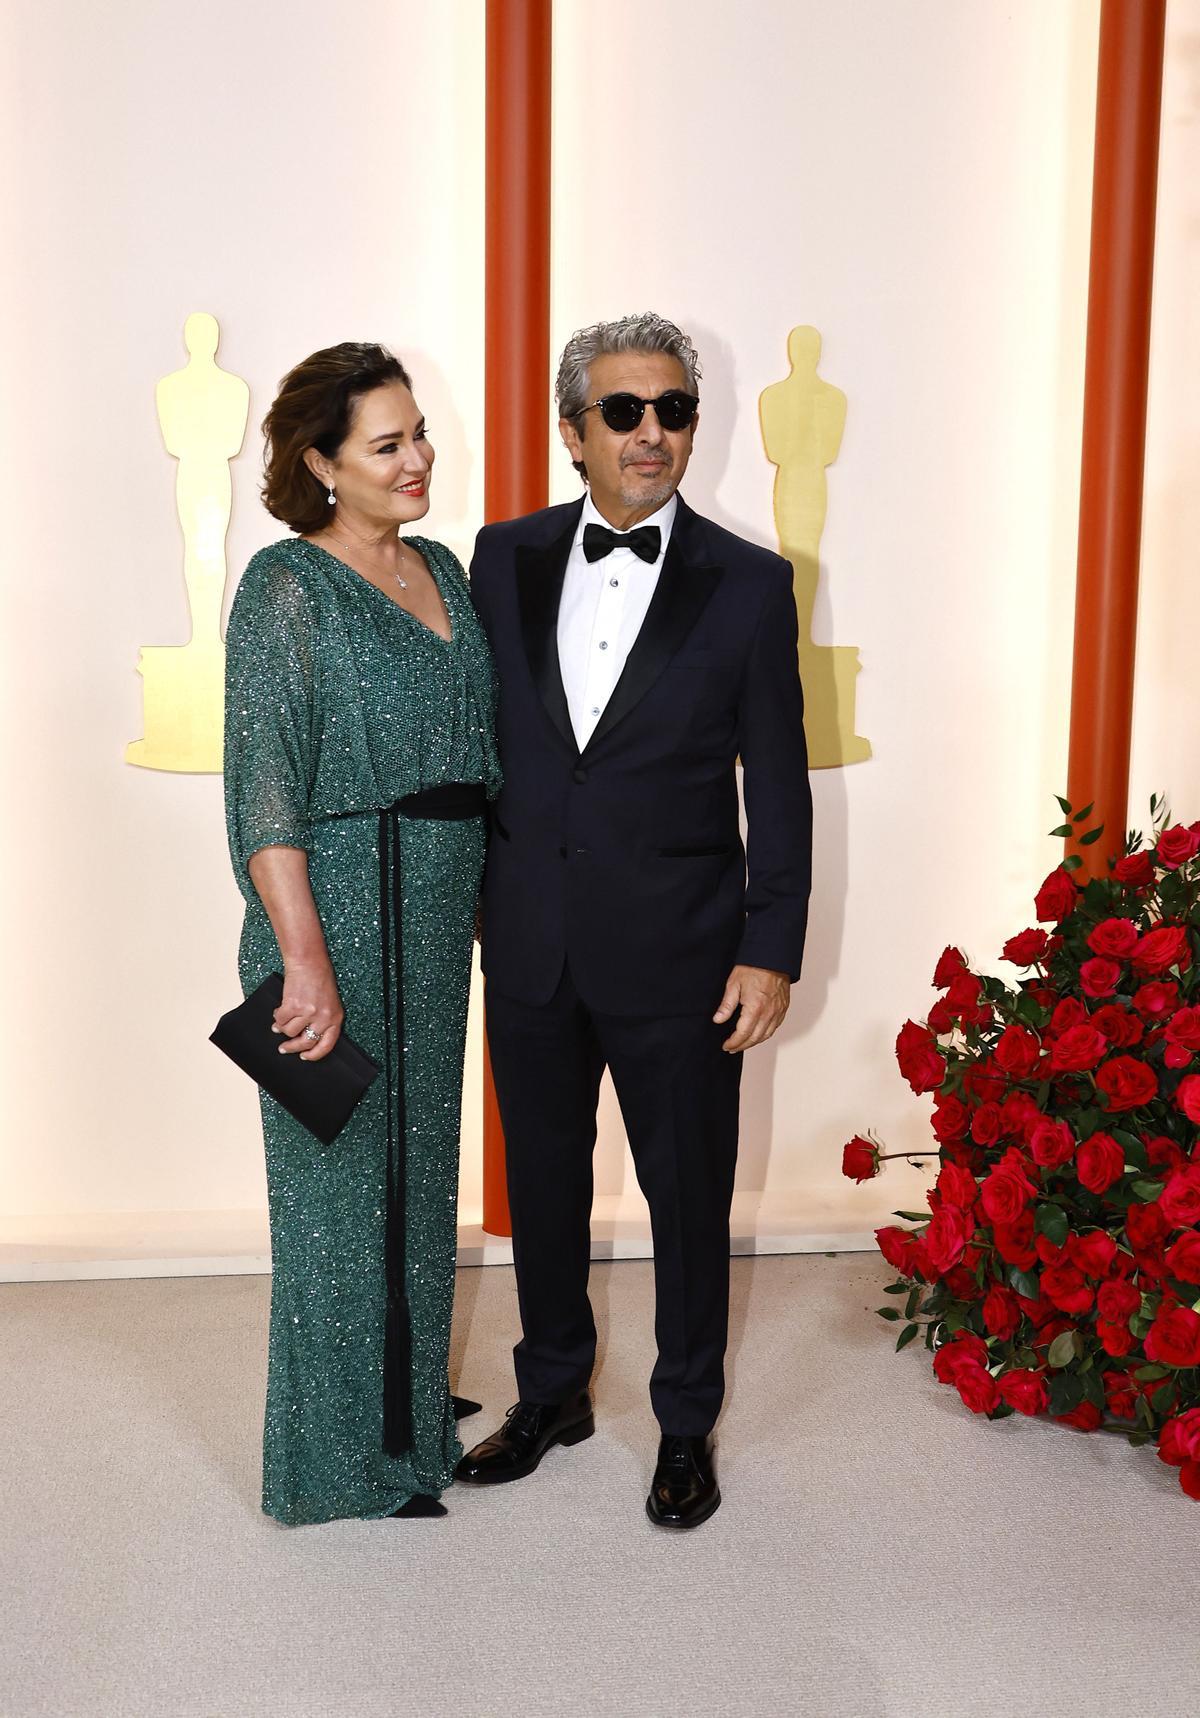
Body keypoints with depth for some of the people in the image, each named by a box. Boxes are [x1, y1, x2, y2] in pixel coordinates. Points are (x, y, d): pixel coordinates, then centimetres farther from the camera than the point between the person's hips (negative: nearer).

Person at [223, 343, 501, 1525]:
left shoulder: (440, 570, 11)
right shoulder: (288, 586, -12)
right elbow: (266, 793, -17)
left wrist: (487, 897, 14)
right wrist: (305, 963, -22)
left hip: (435, 917, 8)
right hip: (337, 912, -7)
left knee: (417, 1158, 18)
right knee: (341, 1173, 4)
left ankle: (404, 1398, 37)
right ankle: (345, 1455, 21)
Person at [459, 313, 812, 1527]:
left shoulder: (748, 584, -5)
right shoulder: (504, 559, 3)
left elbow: (778, 786, -4)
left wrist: (771, 950, -8)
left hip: (676, 957, -3)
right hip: (529, 946, 3)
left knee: (688, 1196, 11)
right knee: (541, 1182, 17)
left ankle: (686, 1423, 32)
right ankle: (551, 1394, 39)